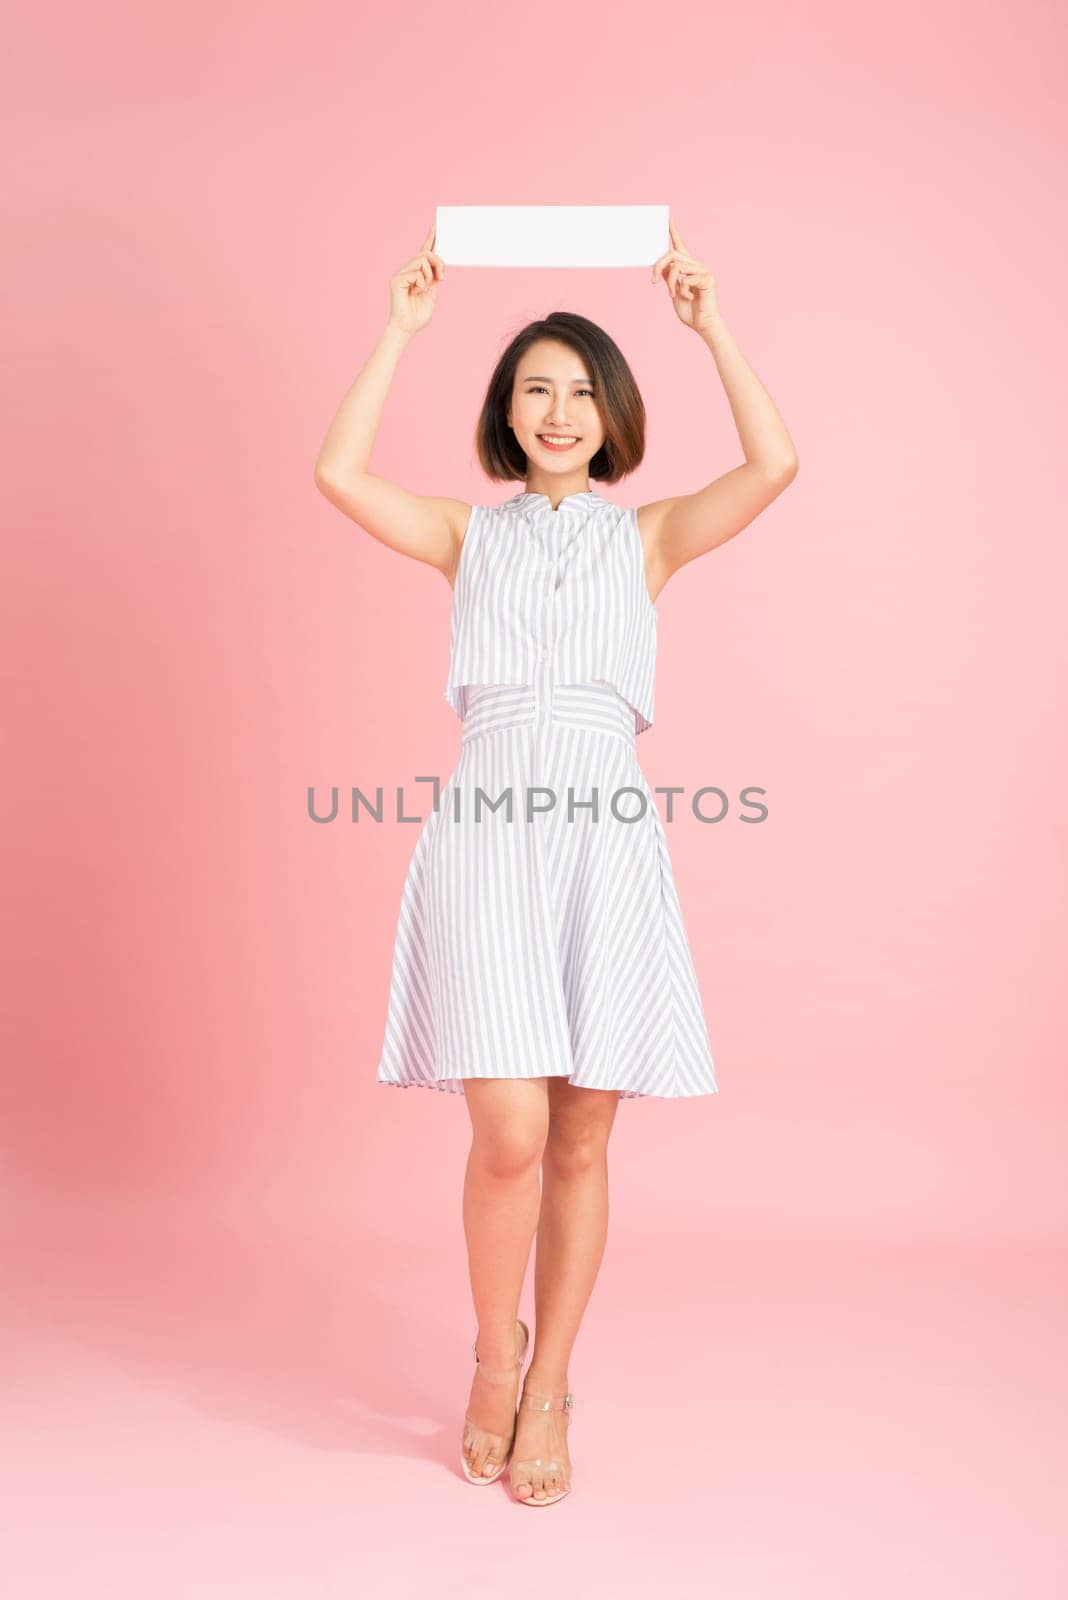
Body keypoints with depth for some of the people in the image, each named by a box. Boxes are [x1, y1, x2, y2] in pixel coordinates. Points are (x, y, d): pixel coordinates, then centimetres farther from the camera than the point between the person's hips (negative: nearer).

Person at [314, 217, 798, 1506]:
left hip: (605, 839, 1)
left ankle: (548, 1391, 23)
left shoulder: (647, 537, 13)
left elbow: (774, 464, -3)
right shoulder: (469, 537, 13)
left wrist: (711, 327, 0)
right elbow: (338, 475, -2)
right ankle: (493, 1361, 18)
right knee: (509, 1135, -10)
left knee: (579, 1145, 4)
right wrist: (400, 331, 1)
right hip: (485, 839, -1)